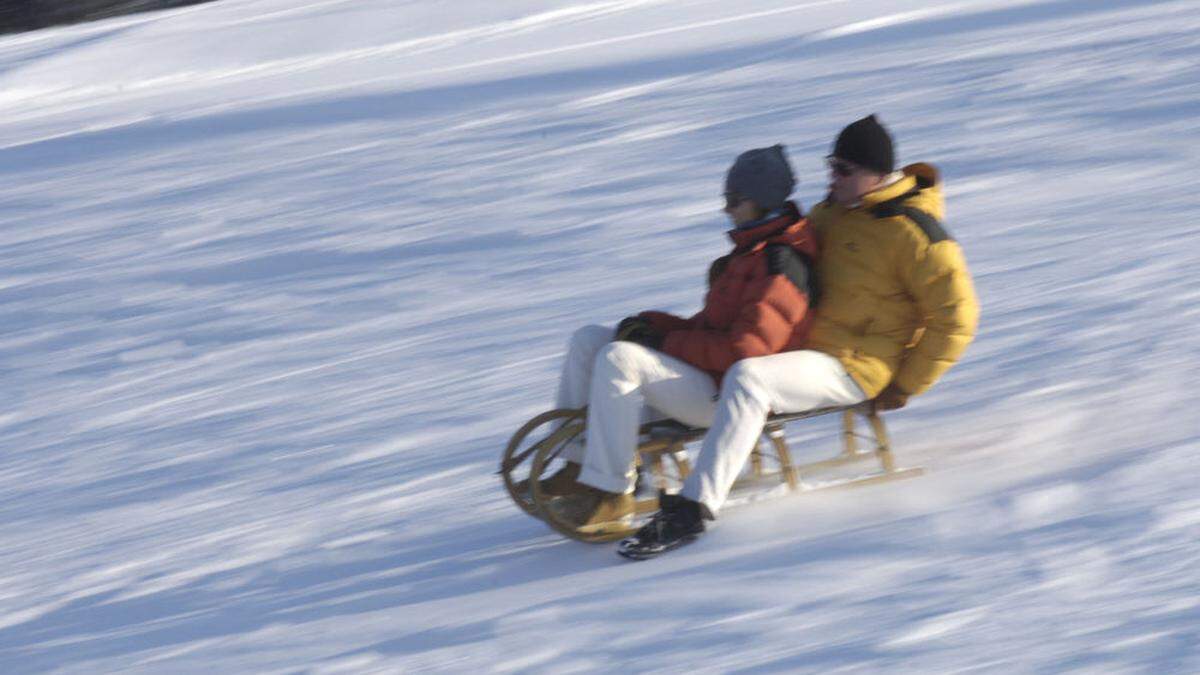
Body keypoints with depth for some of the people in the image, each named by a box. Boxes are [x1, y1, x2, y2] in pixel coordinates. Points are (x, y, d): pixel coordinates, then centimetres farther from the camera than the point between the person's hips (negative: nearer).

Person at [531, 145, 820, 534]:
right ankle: (576, 467, 2)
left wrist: (666, 341, -16)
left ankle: (610, 493, -26)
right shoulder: (752, 250, 17)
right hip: (709, 373, 11)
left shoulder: (780, 265, -16)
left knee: (618, 358, -29)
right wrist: (652, 324, 2)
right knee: (589, 341, 6)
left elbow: (745, 350, -23)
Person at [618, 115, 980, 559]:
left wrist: (904, 388, -10)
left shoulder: (911, 233, -13)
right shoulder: (835, 211, 12)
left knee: (747, 379, -36)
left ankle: (693, 509, -37)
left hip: (852, 371, -10)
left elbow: (956, 318, -13)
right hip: (805, 343, 10)